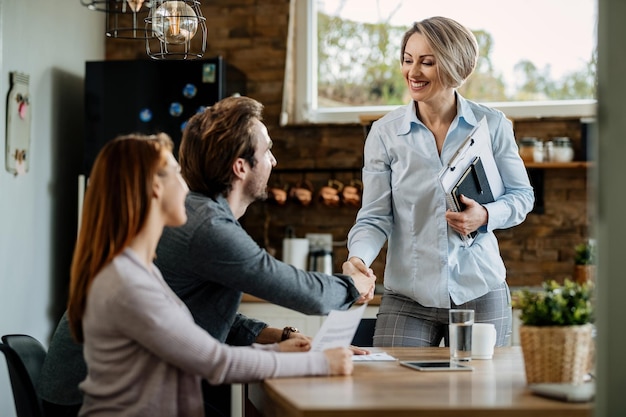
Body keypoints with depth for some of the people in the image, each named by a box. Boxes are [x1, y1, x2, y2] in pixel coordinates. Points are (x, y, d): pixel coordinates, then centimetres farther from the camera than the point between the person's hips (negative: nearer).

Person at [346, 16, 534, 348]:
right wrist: (358, 258, -21)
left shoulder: (492, 125, 0)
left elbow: (522, 195, 8)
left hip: (480, 293, 1)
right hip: (407, 298, 0)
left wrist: (486, 216, -12)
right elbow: (375, 217, -1)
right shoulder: (384, 132, 0)